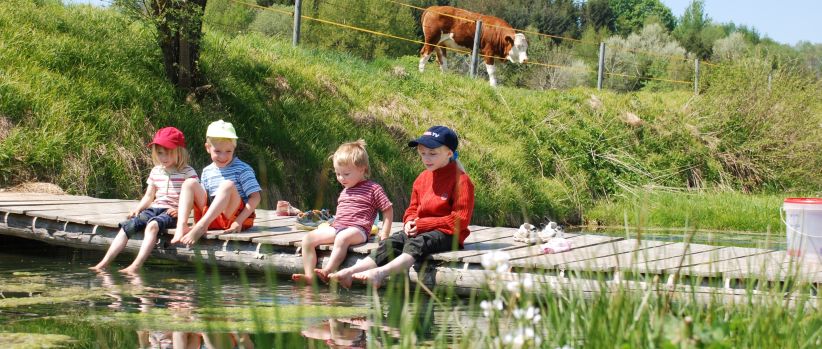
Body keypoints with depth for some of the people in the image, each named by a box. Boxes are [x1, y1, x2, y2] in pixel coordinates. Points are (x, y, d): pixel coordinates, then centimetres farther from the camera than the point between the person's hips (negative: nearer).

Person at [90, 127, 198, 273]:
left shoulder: (187, 172, -1)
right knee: (128, 226, -17)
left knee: (152, 225, -36)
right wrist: (138, 209, 5)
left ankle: (136, 265, -45)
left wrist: (179, 209, -21)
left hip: (172, 212, -6)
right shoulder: (156, 171, 18)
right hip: (155, 208, 6)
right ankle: (104, 263, -23)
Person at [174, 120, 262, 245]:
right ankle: (182, 226, -28)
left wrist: (239, 221, -20)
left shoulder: (242, 169, -3)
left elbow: (255, 197, -10)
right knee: (190, 184, -8)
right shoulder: (207, 172, 14)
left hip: (234, 216, -5)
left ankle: (200, 226, -41)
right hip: (211, 218, 5)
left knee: (228, 185, -31)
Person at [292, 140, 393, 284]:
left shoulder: (373, 189, 2)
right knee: (308, 238, -10)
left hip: (357, 230, -7)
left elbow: (388, 210, 3)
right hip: (336, 227, 7)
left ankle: (327, 272, -47)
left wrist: (384, 234, -4)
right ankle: (309, 276, -18)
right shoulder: (345, 191, 24)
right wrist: (332, 224, 17)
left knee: (342, 237, -41)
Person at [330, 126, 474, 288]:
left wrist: (422, 224, -16)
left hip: (447, 234, -7)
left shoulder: (461, 180, -10)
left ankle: (381, 272, -56)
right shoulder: (422, 179, 13)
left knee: (417, 244, -35)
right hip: (420, 230, 7)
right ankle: (351, 272, -31)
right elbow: (413, 209, 23)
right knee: (390, 243, -16)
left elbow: (461, 219, -15)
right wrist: (410, 222, -3)